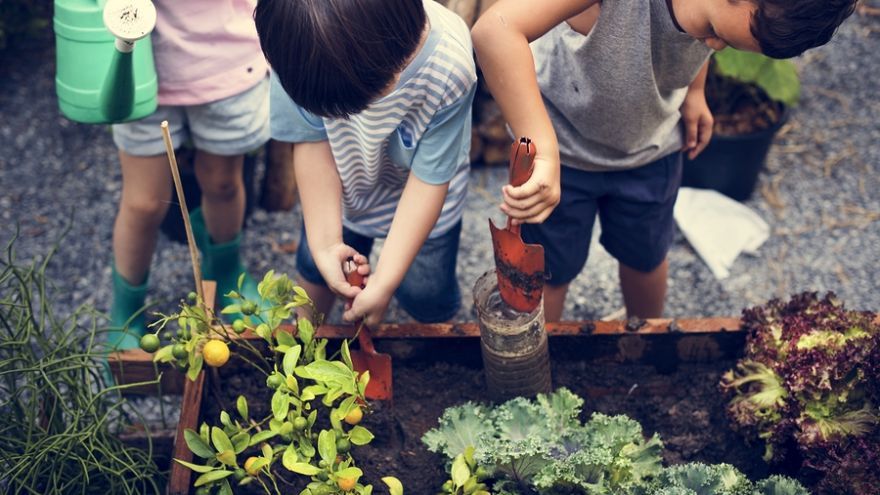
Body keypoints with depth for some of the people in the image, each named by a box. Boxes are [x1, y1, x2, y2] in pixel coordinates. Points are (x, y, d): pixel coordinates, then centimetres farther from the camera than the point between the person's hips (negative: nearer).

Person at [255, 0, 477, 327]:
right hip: (340, 187, 2)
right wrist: (325, 245, -23)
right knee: (315, 267, 19)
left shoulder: (449, 70, -38)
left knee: (426, 295, 5)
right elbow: (312, 141, -20)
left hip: (417, 198, -2)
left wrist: (384, 284, -26)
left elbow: (429, 179, -27)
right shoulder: (296, 48, -34)